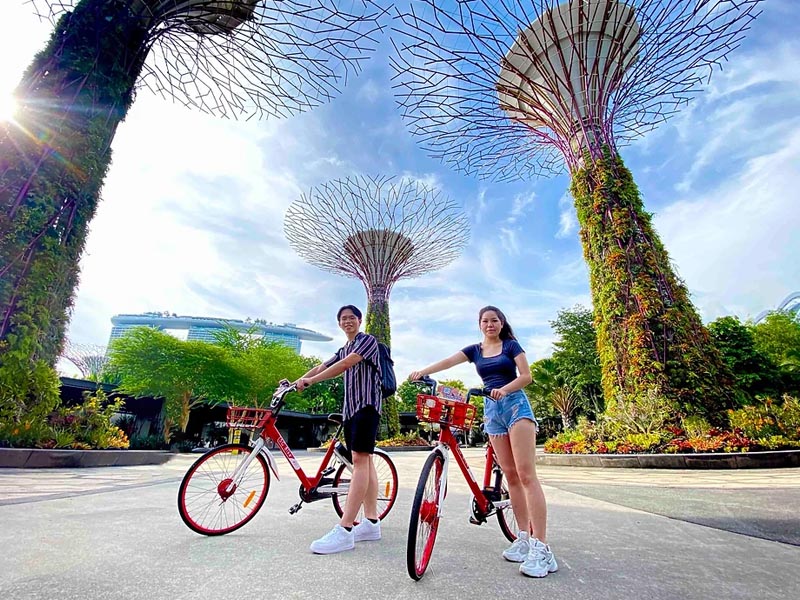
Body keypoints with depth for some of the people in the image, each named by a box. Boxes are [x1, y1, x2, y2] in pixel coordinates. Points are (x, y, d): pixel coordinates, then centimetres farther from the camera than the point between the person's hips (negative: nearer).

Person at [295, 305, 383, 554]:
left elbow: (346, 364, -17)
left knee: (360, 460, -13)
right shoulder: (344, 349, 24)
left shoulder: (368, 340, -3)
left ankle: (344, 530, -17)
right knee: (364, 461, 8)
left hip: (366, 405, -9)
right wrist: (296, 382, 1)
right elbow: (322, 367, 15)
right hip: (350, 408, 9)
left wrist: (310, 381, -20)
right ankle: (371, 523, 13)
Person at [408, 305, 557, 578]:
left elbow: (526, 375, -4)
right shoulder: (475, 350, 11)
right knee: (510, 474, 5)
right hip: (492, 410, 4)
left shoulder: (511, 345, 4)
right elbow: (448, 361, -4)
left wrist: (505, 389, -23)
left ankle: (541, 547, -11)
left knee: (526, 473, -12)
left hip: (515, 405, -4)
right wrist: (422, 372, -20)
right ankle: (524, 537, 12)